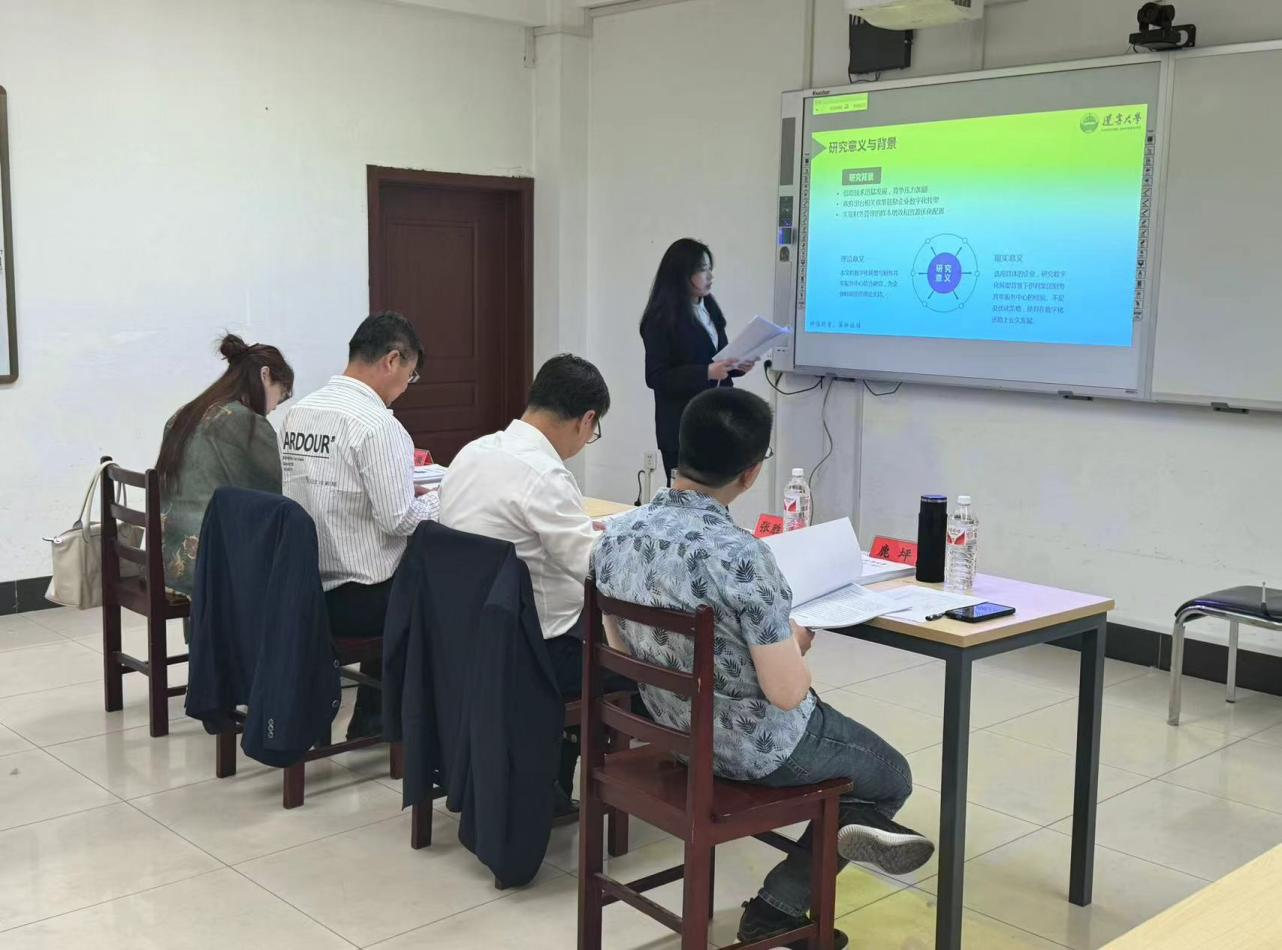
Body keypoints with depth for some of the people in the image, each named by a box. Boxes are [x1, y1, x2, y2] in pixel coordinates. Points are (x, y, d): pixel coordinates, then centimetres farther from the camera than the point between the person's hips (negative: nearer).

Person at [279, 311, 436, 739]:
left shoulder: (297, 413, 4)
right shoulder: (377, 424, -20)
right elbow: (398, 519, -22)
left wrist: (407, 490, 15)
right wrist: (437, 501, -1)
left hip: (304, 590, 8)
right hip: (357, 599, -7)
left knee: (392, 582, 31)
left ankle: (371, 719, 36)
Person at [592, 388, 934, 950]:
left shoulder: (616, 535, -10)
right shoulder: (740, 556, -32)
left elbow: (621, 651, 4)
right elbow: (788, 694, -25)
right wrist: (795, 645, -3)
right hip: (759, 747, -7)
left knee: (852, 743, 32)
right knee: (892, 777, 22)